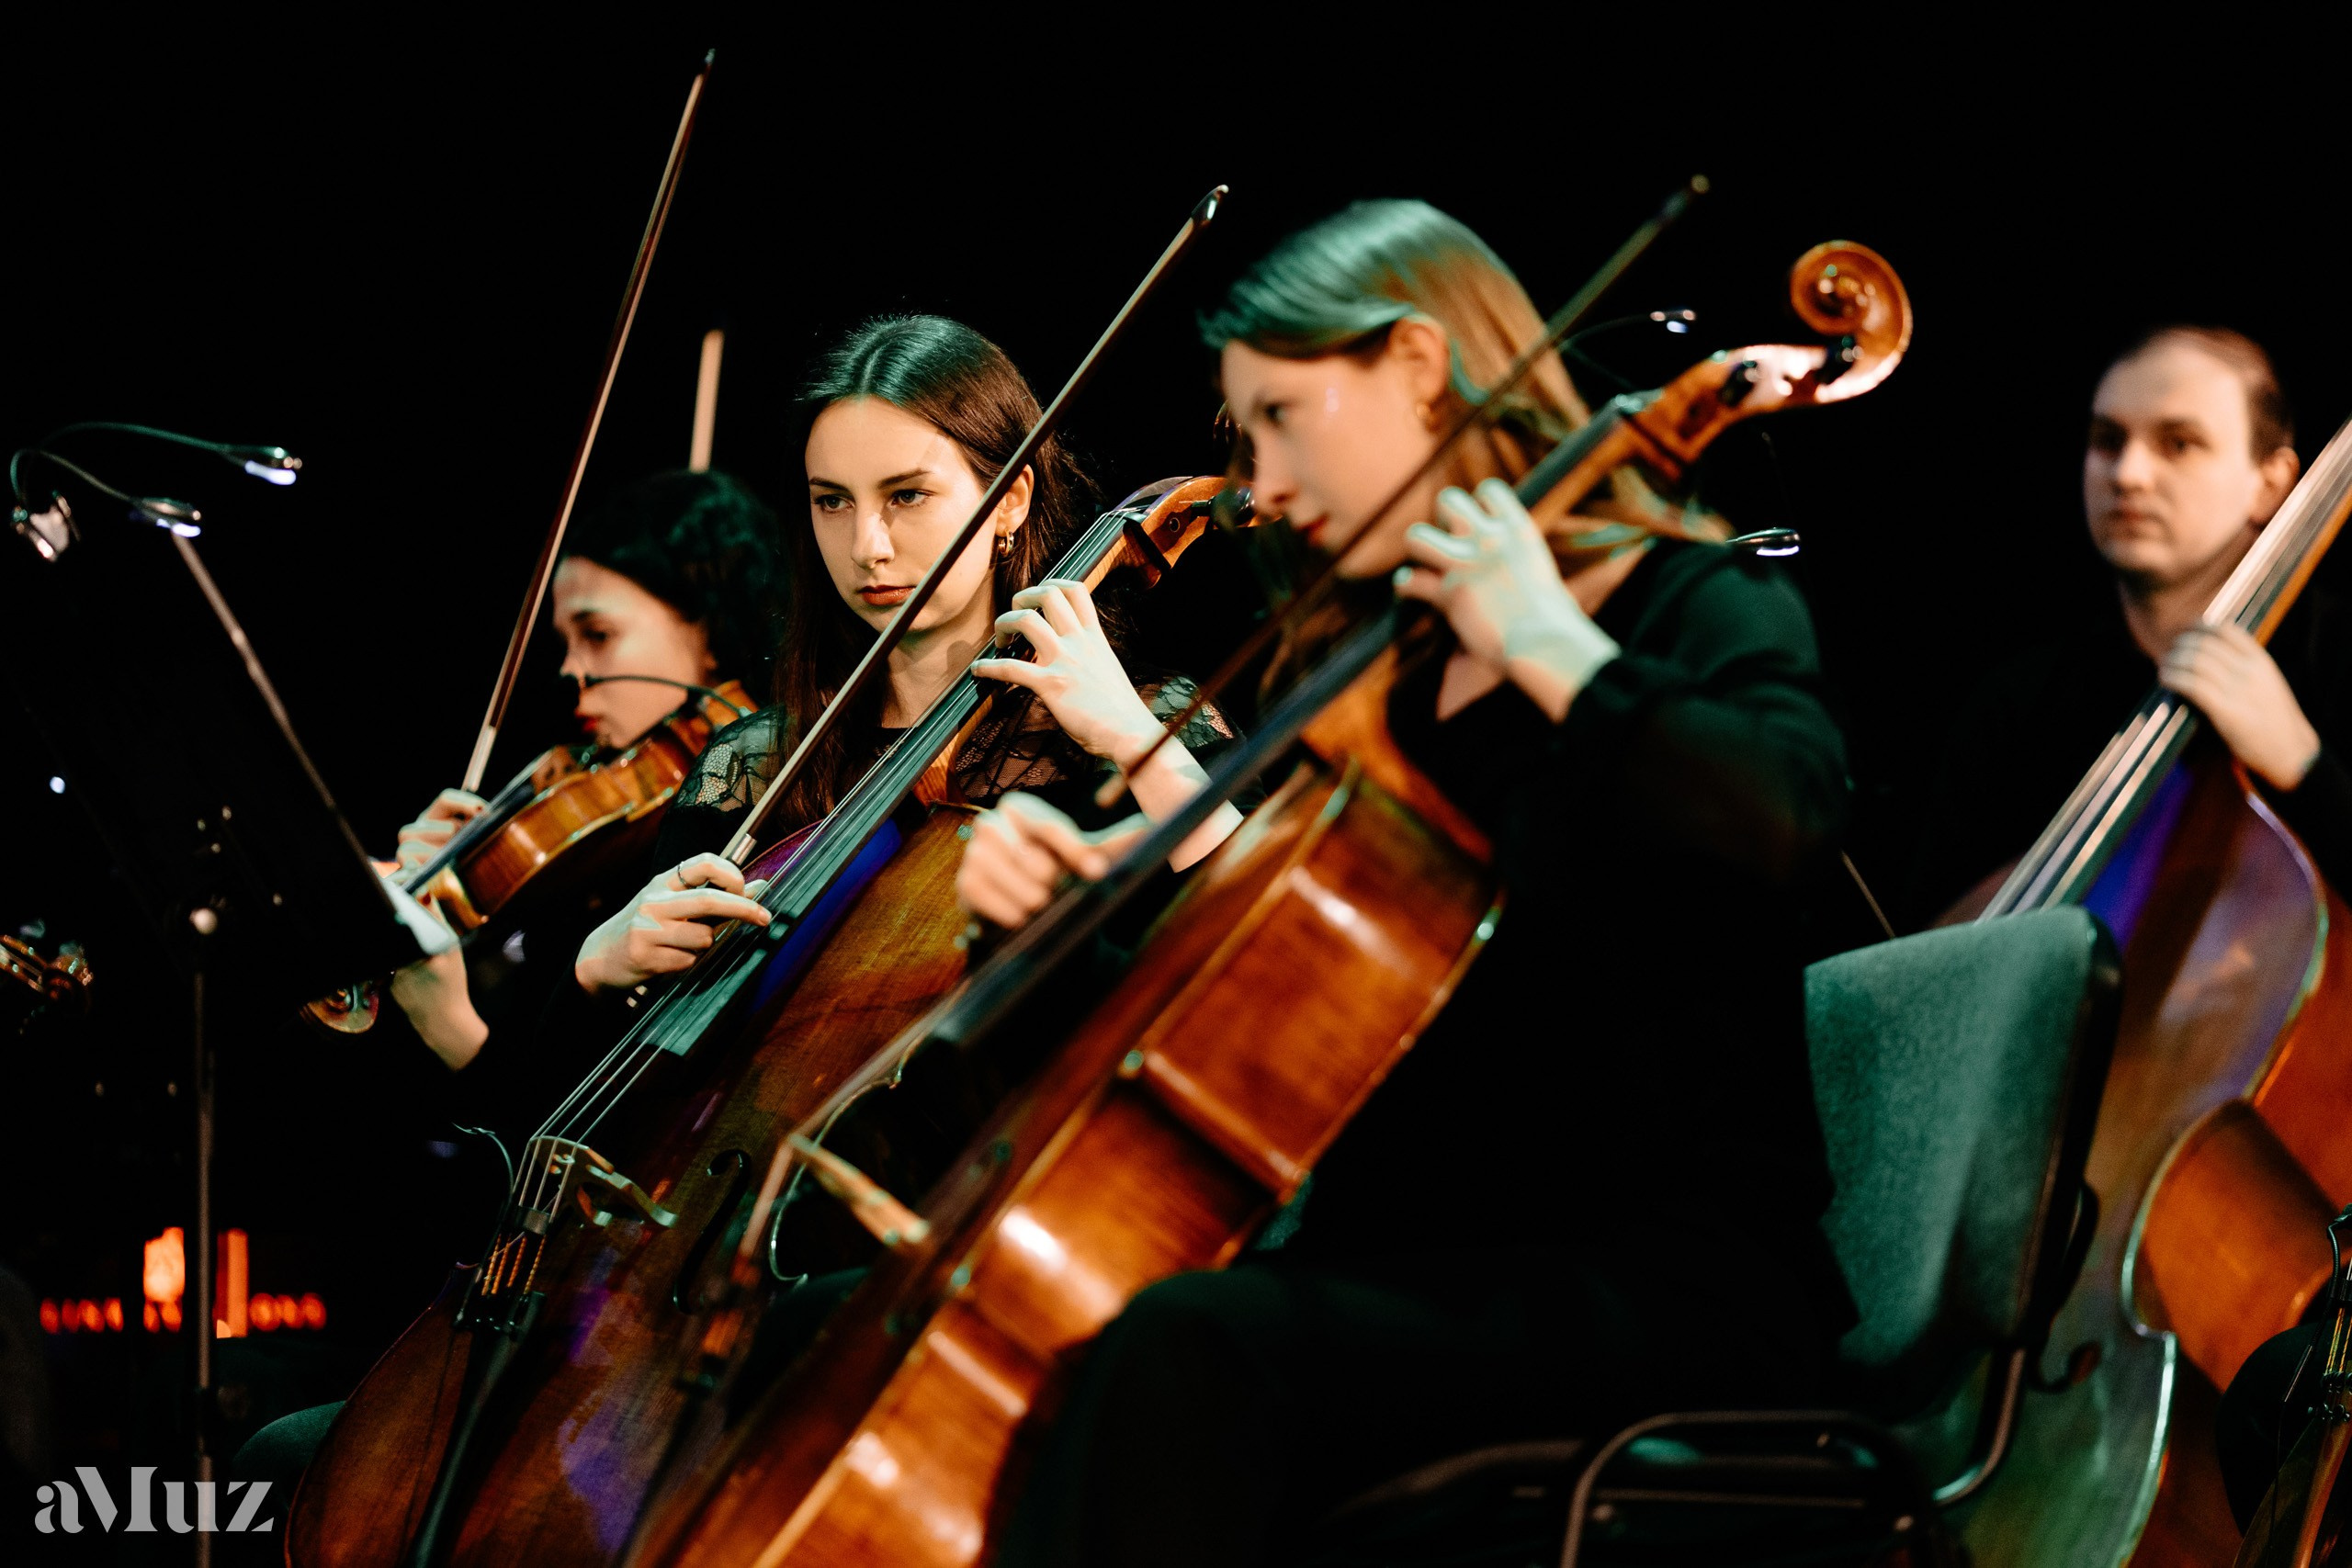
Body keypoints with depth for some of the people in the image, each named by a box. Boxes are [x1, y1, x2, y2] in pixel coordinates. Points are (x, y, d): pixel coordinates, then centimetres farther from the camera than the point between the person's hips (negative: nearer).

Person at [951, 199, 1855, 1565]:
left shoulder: (1693, 611, -3)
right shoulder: (1394, 689, 19)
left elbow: (1778, 826, -28)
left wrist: (1549, 645, -17)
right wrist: (1077, 893, 8)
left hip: (1670, 1285, -8)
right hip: (1416, 1265, 8)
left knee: (1186, 1356, -37)